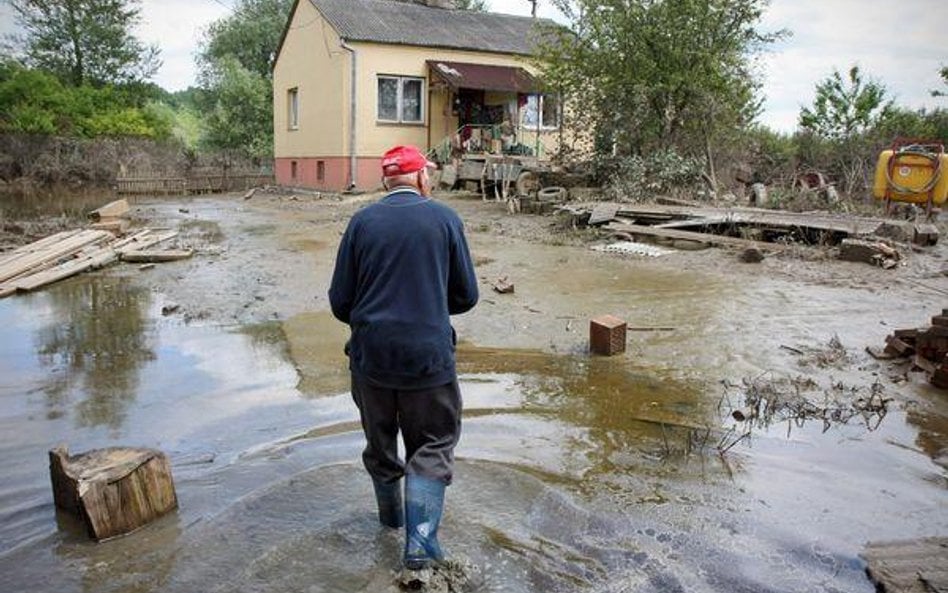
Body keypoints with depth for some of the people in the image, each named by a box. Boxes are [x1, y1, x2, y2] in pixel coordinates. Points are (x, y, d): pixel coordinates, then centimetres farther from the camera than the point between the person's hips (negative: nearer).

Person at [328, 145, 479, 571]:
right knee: (431, 449, 13)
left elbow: (339, 301, -1)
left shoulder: (362, 221, -2)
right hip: (429, 358, -2)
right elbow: (466, 296, 1)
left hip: (371, 356, 2)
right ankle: (420, 542, 3)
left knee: (380, 442, 22)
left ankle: (390, 515, 43)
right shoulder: (445, 219, -4)